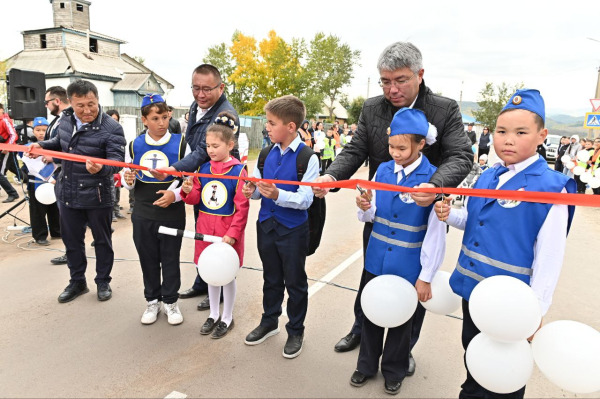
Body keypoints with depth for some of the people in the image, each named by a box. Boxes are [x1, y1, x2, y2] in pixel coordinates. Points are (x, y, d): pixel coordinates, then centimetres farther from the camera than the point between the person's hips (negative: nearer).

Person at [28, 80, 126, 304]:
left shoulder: (111, 128, -18)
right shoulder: (65, 119, 2)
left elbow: (117, 159, -28)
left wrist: (101, 168, -48)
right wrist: (41, 146, 5)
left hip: (97, 196, -6)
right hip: (67, 193, 6)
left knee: (102, 240, 9)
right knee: (71, 239, 16)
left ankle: (103, 282, 26)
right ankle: (77, 282, 33)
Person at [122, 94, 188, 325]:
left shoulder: (180, 143, -6)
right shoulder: (134, 146, 3)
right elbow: (127, 178, 13)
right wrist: (128, 181, -11)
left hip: (172, 215, -3)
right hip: (142, 215, 3)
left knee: (170, 260, 9)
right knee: (148, 259, 14)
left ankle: (171, 301, 26)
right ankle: (152, 301, 31)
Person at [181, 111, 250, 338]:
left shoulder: (238, 171, -13)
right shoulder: (203, 168, 3)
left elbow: (242, 208, -13)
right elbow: (195, 199, 8)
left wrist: (232, 234, -17)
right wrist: (188, 191, -13)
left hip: (227, 230, -5)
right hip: (205, 227, 5)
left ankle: (227, 318, 28)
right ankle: (214, 314, 35)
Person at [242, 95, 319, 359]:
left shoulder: (307, 157, -15)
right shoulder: (268, 154, 3)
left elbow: (305, 199, -20)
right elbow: (259, 187, 11)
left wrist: (277, 194, -34)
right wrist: (252, 191, -11)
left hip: (293, 230, -5)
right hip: (266, 225, 6)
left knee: (295, 282, 11)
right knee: (271, 278, 22)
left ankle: (296, 331, 32)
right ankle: (269, 322, 42)